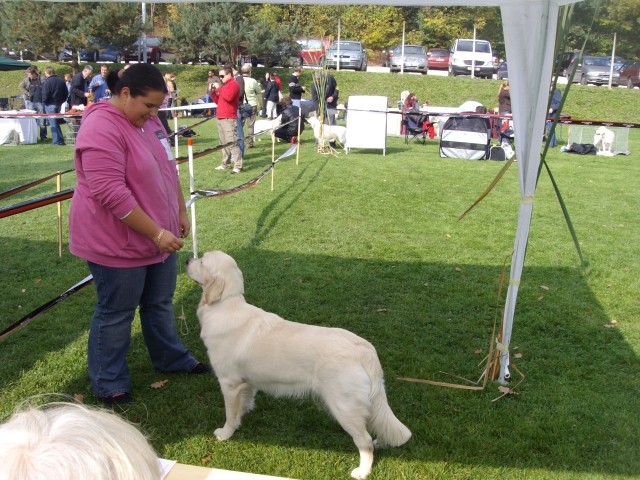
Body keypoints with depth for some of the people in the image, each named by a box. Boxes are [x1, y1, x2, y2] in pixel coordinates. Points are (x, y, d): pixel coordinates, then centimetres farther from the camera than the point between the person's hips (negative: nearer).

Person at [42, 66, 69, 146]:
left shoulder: (47, 82, -15)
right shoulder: (61, 81, 6)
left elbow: (45, 95, -17)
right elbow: (66, 93, 11)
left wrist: (44, 101, 1)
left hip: (50, 104, -6)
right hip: (59, 104, 6)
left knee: (53, 123, -2)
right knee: (57, 122, 17)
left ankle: (56, 141, -2)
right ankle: (60, 139, 16)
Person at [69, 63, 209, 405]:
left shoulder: (147, 120, 5)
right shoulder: (101, 129, -23)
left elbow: (168, 169, 16)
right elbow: (111, 193, -29)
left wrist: (181, 212, 14)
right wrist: (157, 234, -26)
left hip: (159, 236, 8)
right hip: (117, 241, -8)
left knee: (160, 302, 21)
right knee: (116, 312, 7)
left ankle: (170, 358, 41)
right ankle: (108, 383, 25)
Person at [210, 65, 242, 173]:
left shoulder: (233, 84, -6)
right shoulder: (224, 85, 22)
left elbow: (228, 97, -24)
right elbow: (218, 100, 25)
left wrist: (219, 88, -13)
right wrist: (213, 92, 10)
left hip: (229, 118, -10)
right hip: (221, 118, 10)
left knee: (232, 142, -14)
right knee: (224, 143, 11)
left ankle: (238, 166, -16)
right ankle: (225, 163, 16)